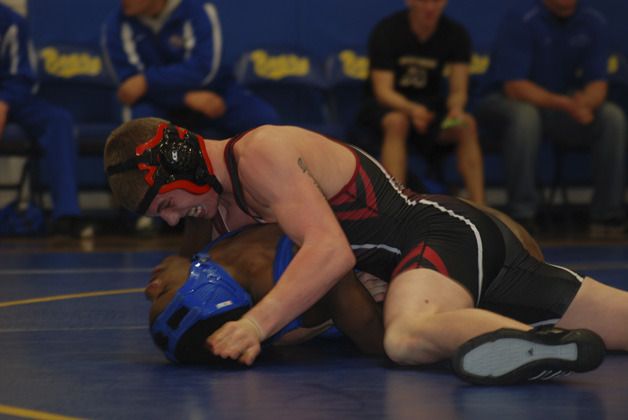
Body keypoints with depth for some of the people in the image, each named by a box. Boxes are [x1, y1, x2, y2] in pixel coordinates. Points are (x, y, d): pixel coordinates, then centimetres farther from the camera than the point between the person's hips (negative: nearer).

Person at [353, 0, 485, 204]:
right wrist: (411, 109, -43)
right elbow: (383, 91, -22)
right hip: (387, 105, -3)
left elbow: (458, 90, -8)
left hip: (430, 104, 3)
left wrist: (456, 108, -33)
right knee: (397, 122, -37)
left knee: (467, 124, -26)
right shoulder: (387, 31, -15)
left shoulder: (456, 34, -4)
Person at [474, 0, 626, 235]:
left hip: (563, 107, 4)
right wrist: (565, 103, -37)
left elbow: (598, 84, -5)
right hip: (507, 103, -4)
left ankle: (607, 214, -17)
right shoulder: (521, 20, -18)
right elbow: (514, 86, -24)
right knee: (525, 116, -38)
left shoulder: (593, 22, -4)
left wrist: (584, 102, -30)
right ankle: (522, 214, -33)